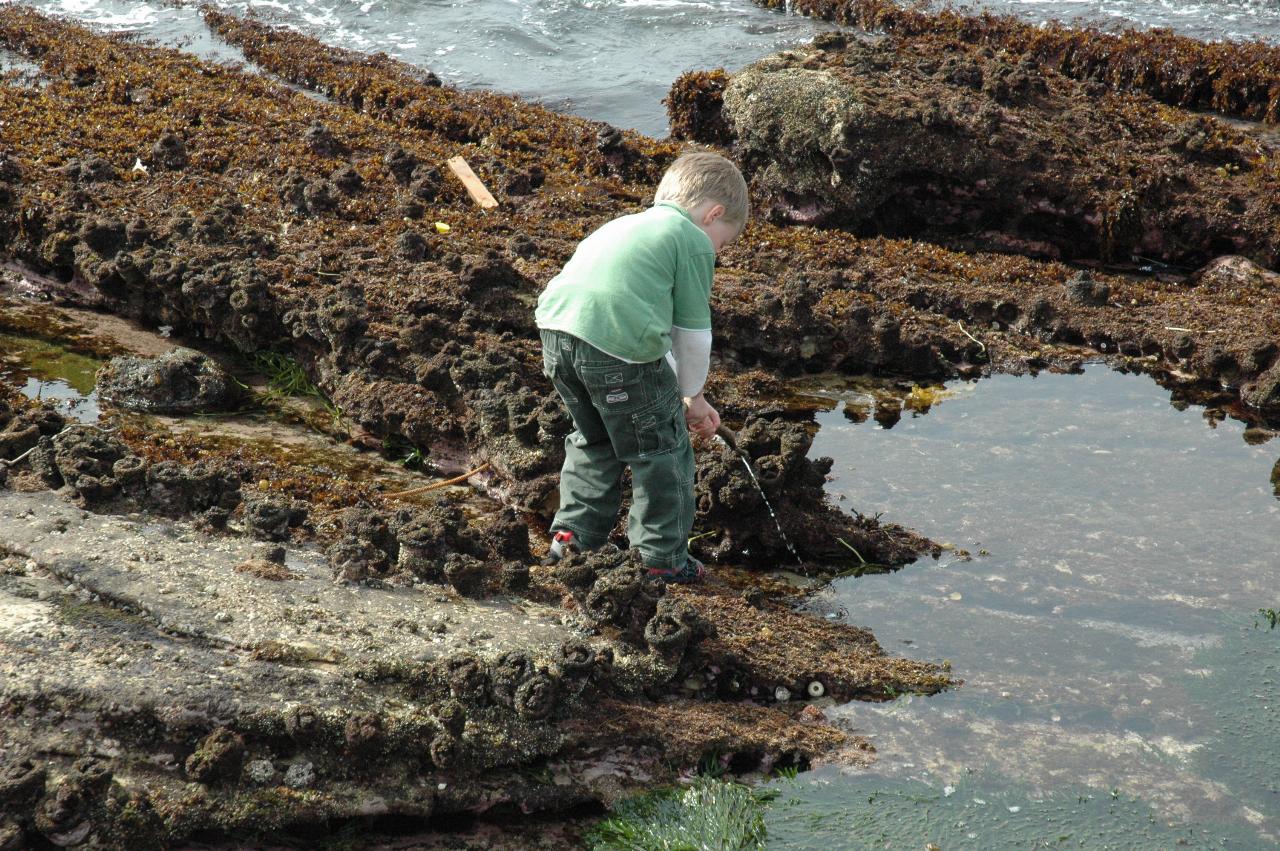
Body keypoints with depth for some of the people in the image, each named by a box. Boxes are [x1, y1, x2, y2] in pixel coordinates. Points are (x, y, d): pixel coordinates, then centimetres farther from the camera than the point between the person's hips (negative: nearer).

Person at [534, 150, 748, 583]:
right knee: (661, 449, 10)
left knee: (593, 438, 29)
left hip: (556, 329, 8)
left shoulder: (625, 225, 32)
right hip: (618, 346, -7)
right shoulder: (693, 240, 7)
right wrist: (691, 396, 23)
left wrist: (682, 393, 37)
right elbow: (692, 331, 8)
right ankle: (664, 557, 17)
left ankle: (573, 533, 31)